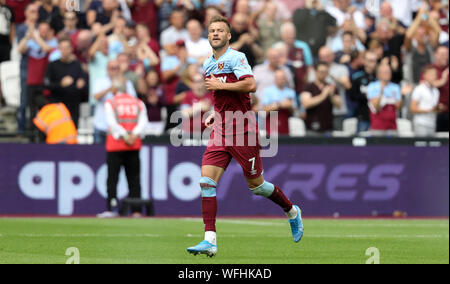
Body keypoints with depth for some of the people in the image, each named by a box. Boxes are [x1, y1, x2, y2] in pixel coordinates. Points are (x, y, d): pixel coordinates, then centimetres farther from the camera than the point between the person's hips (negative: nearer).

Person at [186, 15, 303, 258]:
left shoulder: (236, 57, -9)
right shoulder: (208, 65, 15)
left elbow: (250, 85, -25)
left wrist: (219, 85, -19)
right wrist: (214, 114, 14)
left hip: (243, 131, -7)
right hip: (220, 131, 7)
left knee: (256, 185, 4)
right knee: (206, 180, -10)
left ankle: (292, 212, 32)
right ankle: (209, 240, -13)